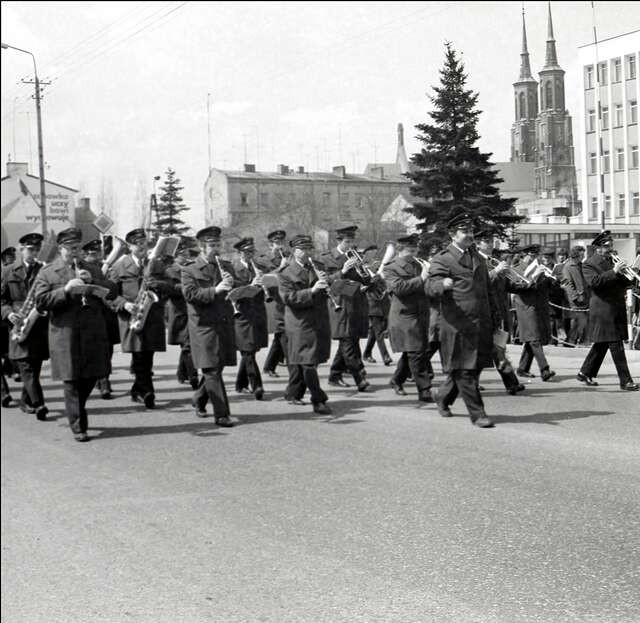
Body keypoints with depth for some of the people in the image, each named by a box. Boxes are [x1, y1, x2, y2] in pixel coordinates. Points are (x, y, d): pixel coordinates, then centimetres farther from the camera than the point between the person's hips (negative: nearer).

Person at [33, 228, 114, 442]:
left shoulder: (92, 269, 16)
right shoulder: (47, 272, 5)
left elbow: (112, 291, 8)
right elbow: (41, 301, -6)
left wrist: (92, 281, -8)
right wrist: (66, 290, -17)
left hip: (93, 333, 4)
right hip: (65, 334, -4)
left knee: (91, 376, 8)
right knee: (72, 381, -2)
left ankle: (76, 410, 33)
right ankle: (78, 426, 4)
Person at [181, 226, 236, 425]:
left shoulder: (225, 267, 15)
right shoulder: (189, 269, -1)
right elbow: (190, 294, -14)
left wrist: (230, 286, -7)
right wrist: (215, 290, -23)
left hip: (224, 325, 5)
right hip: (204, 325, -5)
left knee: (214, 369, 13)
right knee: (212, 370, -8)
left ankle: (199, 400, 35)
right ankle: (222, 414, -7)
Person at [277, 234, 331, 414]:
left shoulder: (318, 267, 14)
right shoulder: (285, 274, -4)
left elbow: (328, 291, 14)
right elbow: (289, 298, -16)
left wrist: (326, 282, -9)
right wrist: (312, 290, -25)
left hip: (320, 323, 6)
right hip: (300, 324, -5)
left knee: (301, 361, 12)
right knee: (307, 362, -8)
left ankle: (294, 393, 27)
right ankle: (318, 400, -6)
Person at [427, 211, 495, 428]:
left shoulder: (477, 257, 20)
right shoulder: (442, 260, -4)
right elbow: (432, 286, -18)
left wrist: (489, 319, 23)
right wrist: (443, 284, -42)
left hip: (480, 323, 7)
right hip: (458, 323, -7)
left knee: (473, 367, 10)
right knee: (464, 371, -5)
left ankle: (443, 397, 31)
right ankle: (477, 414, 0)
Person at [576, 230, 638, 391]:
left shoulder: (612, 260, 18)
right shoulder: (589, 264, -6)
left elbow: (623, 282, 19)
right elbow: (594, 282, -23)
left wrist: (631, 280, -3)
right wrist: (613, 272, -28)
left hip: (617, 309, 8)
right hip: (604, 310, -8)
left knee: (601, 344, 13)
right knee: (616, 346, -8)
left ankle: (585, 373, 25)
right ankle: (625, 381, -6)